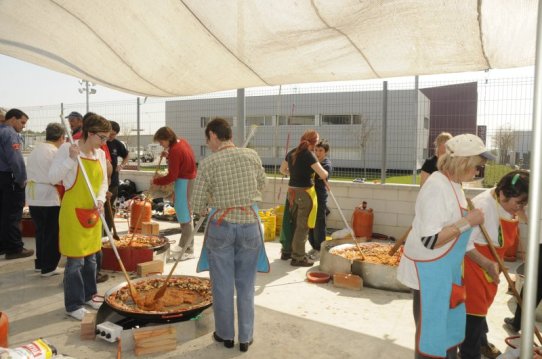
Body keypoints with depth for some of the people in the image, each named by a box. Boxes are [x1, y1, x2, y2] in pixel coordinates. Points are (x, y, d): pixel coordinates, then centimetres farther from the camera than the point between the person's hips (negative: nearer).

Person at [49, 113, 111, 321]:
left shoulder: (100, 154, 6)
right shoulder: (67, 149, -12)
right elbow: (53, 178, -14)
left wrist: (100, 200, -6)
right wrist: (71, 159, -25)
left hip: (93, 213, 6)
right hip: (73, 212, -6)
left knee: (91, 257, 15)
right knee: (75, 260, -1)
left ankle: (88, 296, 31)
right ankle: (73, 305, 13)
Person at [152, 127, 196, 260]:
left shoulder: (175, 150, -21)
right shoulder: (182, 142, 7)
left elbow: (171, 177, -19)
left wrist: (155, 181, -8)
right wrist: (169, 156, 5)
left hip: (184, 183, -10)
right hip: (188, 180, 10)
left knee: (185, 216, -3)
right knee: (186, 215, 14)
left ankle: (187, 250, 6)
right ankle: (187, 247, 23)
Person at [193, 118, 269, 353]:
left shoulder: (208, 163, -11)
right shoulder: (251, 155, -4)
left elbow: (197, 205, -7)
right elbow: (262, 184, 13)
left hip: (221, 226, -2)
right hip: (249, 224, 2)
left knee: (222, 284, 14)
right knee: (245, 285, 14)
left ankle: (225, 335, 29)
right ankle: (245, 337, 25)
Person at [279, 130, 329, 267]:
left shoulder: (292, 153, 7)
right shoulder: (309, 155, -15)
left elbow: (282, 169, 21)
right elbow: (323, 175, -19)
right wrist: (326, 173, 3)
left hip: (292, 191, 7)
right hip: (305, 192, -7)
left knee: (293, 223, 20)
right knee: (303, 226, 2)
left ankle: (287, 251, 30)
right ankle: (298, 258, 10)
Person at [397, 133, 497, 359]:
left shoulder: (453, 184, 6)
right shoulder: (437, 186, -24)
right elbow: (430, 240, -30)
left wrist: (483, 262, 16)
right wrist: (468, 221, -22)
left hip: (445, 269, 10)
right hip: (428, 271, -10)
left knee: (451, 322, 23)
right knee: (431, 329, 6)